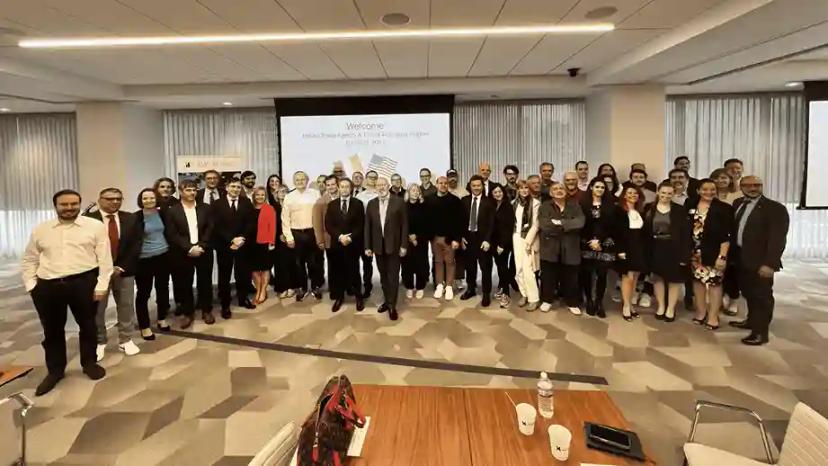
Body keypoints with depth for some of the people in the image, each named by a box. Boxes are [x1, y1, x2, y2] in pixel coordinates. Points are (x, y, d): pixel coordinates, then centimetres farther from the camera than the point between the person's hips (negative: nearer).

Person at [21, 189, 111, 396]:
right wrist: (30, 284, 5)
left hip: (83, 282, -2)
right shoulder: (40, 230, 10)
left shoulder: (95, 226, -1)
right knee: (52, 330, 13)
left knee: (87, 325, 11)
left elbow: (105, 258, -3)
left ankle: (89, 363, 30)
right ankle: (55, 370, 31)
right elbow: (29, 260, 16)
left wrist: (102, 285, -8)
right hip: (47, 286, 3)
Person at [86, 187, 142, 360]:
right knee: (97, 308, 7)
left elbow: (136, 245, -1)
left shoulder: (131, 219, 3)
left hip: (124, 269, 2)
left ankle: (126, 340, 22)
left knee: (126, 306, 9)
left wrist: (122, 267, -10)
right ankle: (98, 343, 21)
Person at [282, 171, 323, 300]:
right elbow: (285, 218, 1)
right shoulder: (289, 197, 1)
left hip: (312, 232, -1)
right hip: (296, 234, 1)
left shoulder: (315, 194, 0)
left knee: (314, 262, 9)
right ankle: (301, 288, 26)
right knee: (299, 262, 11)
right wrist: (288, 237, -4)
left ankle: (316, 287, 24)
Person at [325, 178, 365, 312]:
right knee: (337, 272, 4)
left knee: (353, 271, 2)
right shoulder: (332, 204, 9)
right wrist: (339, 236, -13)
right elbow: (328, 225, 1)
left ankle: (358, 297, 17)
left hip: (353, 244, -2)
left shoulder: (358, 204, 4)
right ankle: (339, 297, 16)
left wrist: (350, 237, -15)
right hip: (336, 243, 2)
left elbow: (361, 225, -2)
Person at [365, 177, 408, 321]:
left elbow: (404, 225, -4)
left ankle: (392, 306, 6)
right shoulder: (371, 204, 6)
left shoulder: (399, 202, -4)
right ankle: (387, 301, 24)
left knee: (393, 275, 0)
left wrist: (403, 245, -8)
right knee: (383, 275, 12)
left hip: (393, 245, -3)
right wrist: (368, 246, 2)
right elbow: (368, 226, 6)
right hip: (378, 246, 3)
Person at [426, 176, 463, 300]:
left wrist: (456, 238, -13)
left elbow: (458, 220, -8)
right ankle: (439, 286, 21)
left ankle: (449, 287, 14)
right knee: (438, 262, 11)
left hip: (449, 237, -2)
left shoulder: (455, 200, -5)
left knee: (450, 262, 5)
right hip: (434, 237, 3)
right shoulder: (429, 200, 3)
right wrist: (428, 236, -2)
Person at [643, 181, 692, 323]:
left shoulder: (680, 210, -4)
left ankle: (671, 308, 18)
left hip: (673, 249, -1)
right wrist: (645, 251, -6)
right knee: (658, 277, 11)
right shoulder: (649, 208, 0)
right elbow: (644, 231, 0)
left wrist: (685, 254, -11)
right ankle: (661, 306, 24)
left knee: (674, 278, 6)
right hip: (655, 249, 1)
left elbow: (685, 233, -6)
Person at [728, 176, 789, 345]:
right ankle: (752, 320, 35)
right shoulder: (738, 204, 10)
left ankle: (760, 332, 12)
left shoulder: (775, 208, -11)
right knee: (749, 293, 18)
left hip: (760, 261, -6)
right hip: (741, 258, 6)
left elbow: (777, 238, -16)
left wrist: (769, 263, -21)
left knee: (762, 296, 4)